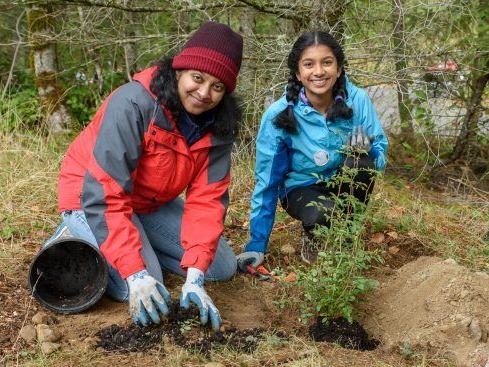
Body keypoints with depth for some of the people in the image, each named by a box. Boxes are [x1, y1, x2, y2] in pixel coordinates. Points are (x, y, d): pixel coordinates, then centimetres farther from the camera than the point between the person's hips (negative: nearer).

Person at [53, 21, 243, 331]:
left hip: (153, 204, 6)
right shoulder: (133, 103, -32)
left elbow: (206, 199, -16)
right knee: (143, 291, -24)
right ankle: (80, 242, 1)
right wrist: (136, 274, -39)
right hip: (92, 200, -6)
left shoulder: (218, 125, -13)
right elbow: (104, 195, -34)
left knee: (223, 267, 4)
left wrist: (195, 275, -29)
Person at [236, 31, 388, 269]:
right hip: (301, 188, -2)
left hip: (344, 185, 2)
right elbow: (267, 180, -14)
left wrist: (366, 148, -35)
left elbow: (381, 154, -9)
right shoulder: (279, 114, -20)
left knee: (360, 163, -31)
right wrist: (257, 246, -12)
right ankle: (314, 236, 3)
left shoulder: (357, 100, -17)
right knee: (322, 214, -35)